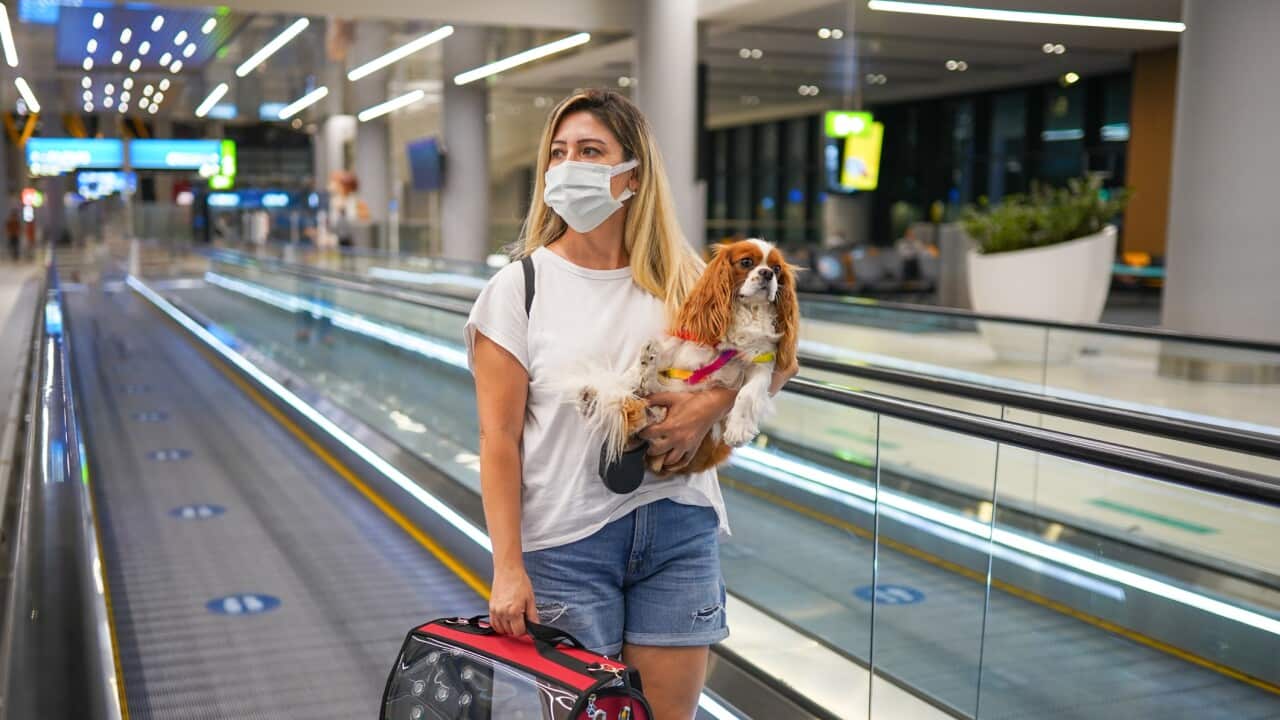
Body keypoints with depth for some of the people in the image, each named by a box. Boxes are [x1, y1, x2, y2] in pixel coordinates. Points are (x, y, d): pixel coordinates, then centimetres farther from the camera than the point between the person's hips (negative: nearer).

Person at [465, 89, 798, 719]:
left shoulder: (681, 278, 2)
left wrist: (711, 405, -12)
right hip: (566, 540, -2)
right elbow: (499, 439, -8)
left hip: (679, 527, 3)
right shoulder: (518, 289, -6)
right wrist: (507, 568, -11)